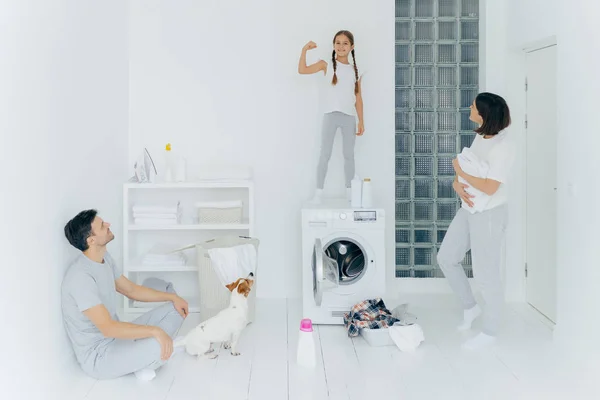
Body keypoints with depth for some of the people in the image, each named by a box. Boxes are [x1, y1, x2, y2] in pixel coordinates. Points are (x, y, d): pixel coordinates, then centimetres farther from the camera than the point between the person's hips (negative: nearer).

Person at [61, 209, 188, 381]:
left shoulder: (104, 258, 2)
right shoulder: (81, 277, -27)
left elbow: (131, 290, 15)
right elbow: (108, 328, -32)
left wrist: (172, 297, 6)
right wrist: (154, 331, -33)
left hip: (116, 338, 9)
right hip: (98, 357, -9)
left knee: (174, 309, 5)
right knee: (161, 346, -33)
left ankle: (142, 357, -3)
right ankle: (140, 362, -1)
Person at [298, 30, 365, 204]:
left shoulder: (355, 70, 8)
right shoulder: (326, 65, 1)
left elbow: (358, 97, 8)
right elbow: (302, 70, -10)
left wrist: (361, 121, 4)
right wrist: (305, 49, -17)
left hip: (349, 117, 2)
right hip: (331, 115, -2)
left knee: (349, 155, 8)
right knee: (325, 154, -1)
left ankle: (349, 190, 18)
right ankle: (319, 192, 3)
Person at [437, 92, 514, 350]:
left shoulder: (501, 147, -23)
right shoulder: (480, 137, 5)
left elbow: (490, 187, -29)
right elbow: (465, 169, 10)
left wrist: (461, 171, -17)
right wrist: (457, 185, -12)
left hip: (489, 215, -9)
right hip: (468, 210, 9)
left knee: (486, 274, 2)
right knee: (446, 258, 14)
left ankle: (490, 332, 19)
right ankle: (470, 307, 33)